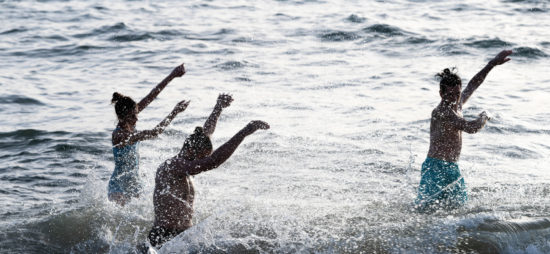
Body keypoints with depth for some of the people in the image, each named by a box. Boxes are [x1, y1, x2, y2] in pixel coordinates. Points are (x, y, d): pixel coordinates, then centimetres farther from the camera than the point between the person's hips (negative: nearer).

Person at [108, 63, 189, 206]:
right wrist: (174, 112, -30)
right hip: (119, 189, -9)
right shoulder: (120, 135, -27)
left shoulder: (128, 123, -4)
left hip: (133, 184, 9)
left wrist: (171, 76, -8)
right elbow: (154, 133, -32)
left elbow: (151, 96, -5)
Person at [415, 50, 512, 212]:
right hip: (435, 167, -9)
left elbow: (472, 85, 22)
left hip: (452, 168, 9)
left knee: (459, 204, 9)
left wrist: (492, 64, 25)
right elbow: (471, 128, -26)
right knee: (426, 208, -15)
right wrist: (483, 118, -5)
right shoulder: (442, 112, -19)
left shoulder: (456, 106, 10)